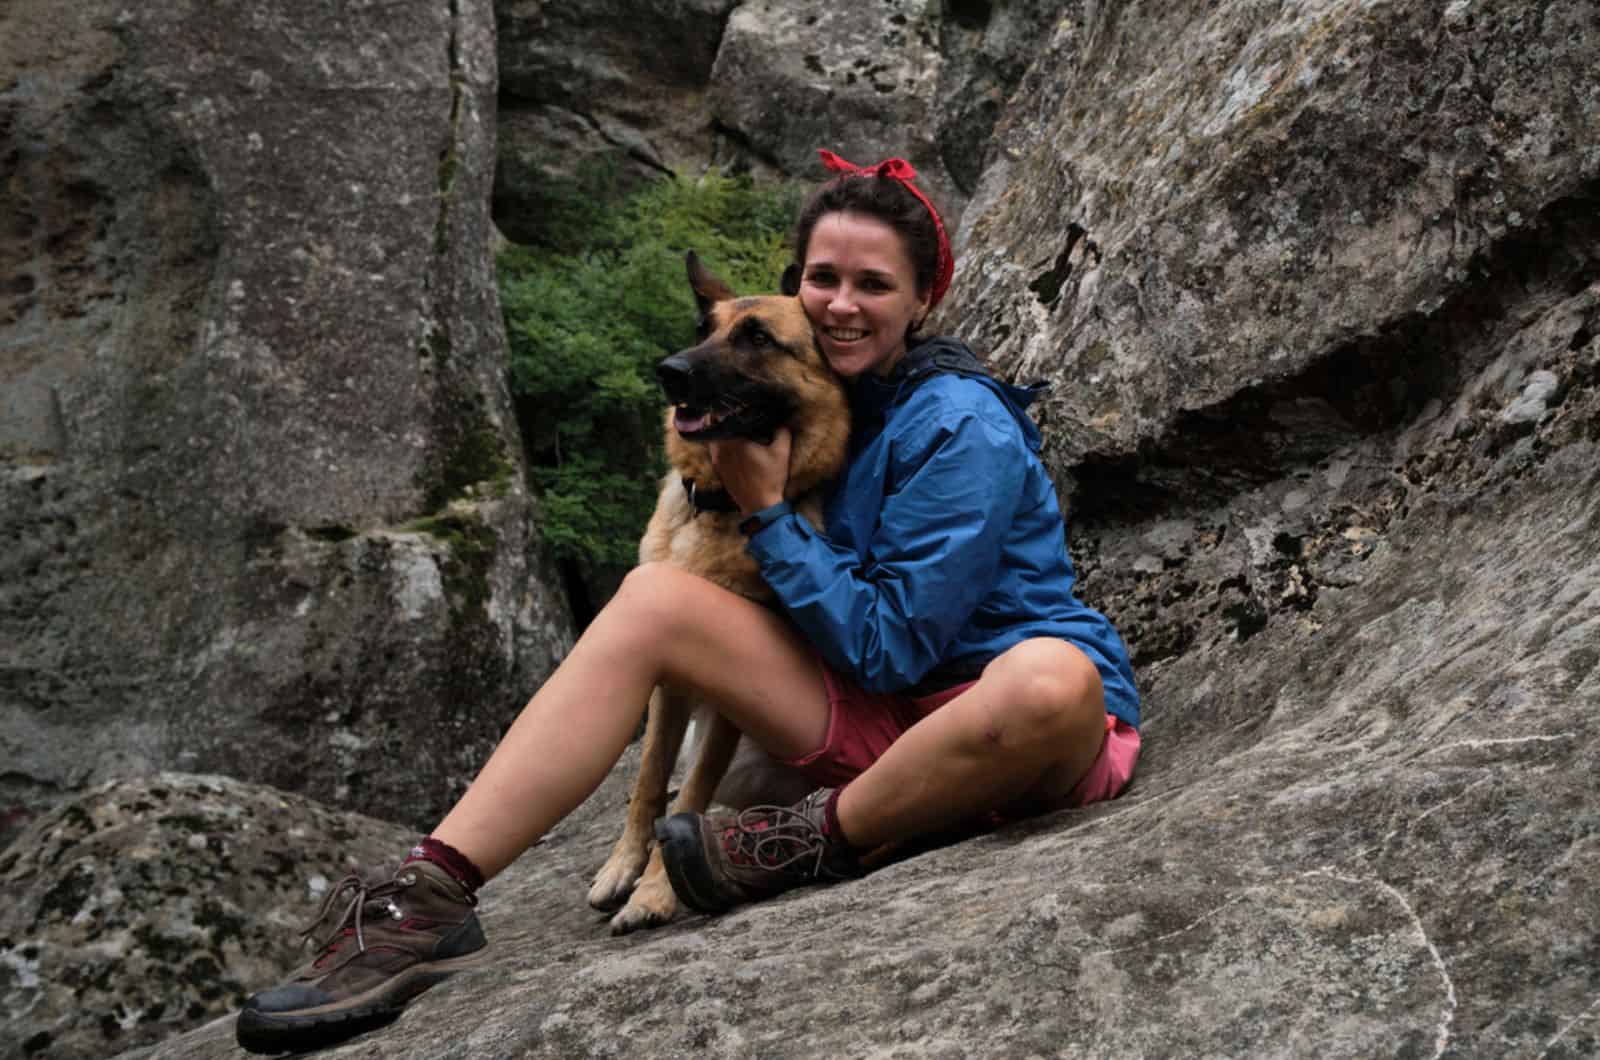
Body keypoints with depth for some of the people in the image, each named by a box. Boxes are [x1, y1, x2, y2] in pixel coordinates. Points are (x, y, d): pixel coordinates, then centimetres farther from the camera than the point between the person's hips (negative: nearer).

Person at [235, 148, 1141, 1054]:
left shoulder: (961, 429, -15)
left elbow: (890, 649, -16)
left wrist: (765, 510, -13)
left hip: (1022, 727, -6)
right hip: (888, 714, 6)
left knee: (1050, 679, -44)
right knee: (653, 596, -11)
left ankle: (819, 842, -17)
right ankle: (433, 895, -21)